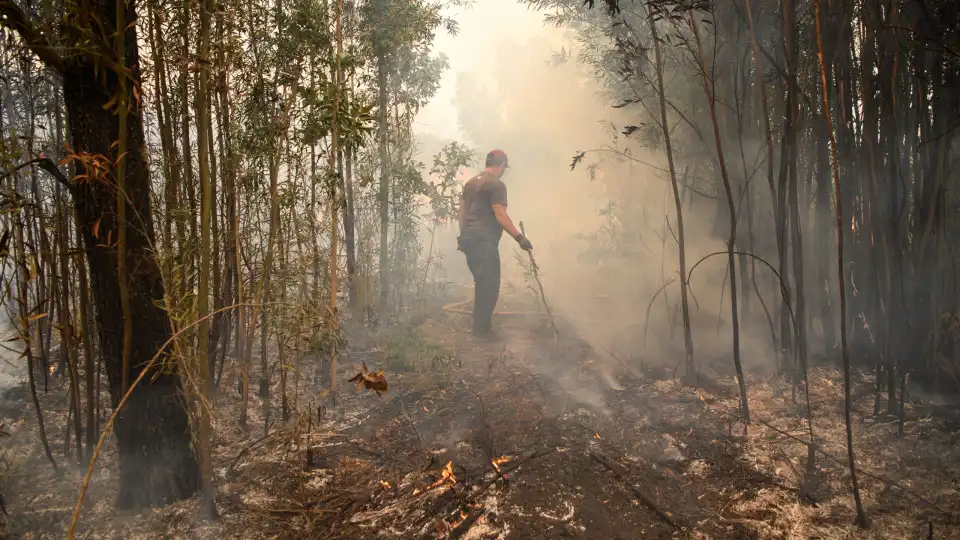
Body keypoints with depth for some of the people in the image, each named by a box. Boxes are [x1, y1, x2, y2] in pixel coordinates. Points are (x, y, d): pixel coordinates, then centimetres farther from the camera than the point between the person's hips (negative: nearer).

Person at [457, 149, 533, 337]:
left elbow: (462, 211, 19)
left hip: (469, 238, 9)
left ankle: (480, 325, 23)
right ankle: (482, 328, 0)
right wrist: (519, 237, -14)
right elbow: (500, 215, -16)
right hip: (484, 241, -9)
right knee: (489, 285, -3)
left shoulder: (470, 183, 18)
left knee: (481, 283, 17)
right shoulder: (497, 184, -8)